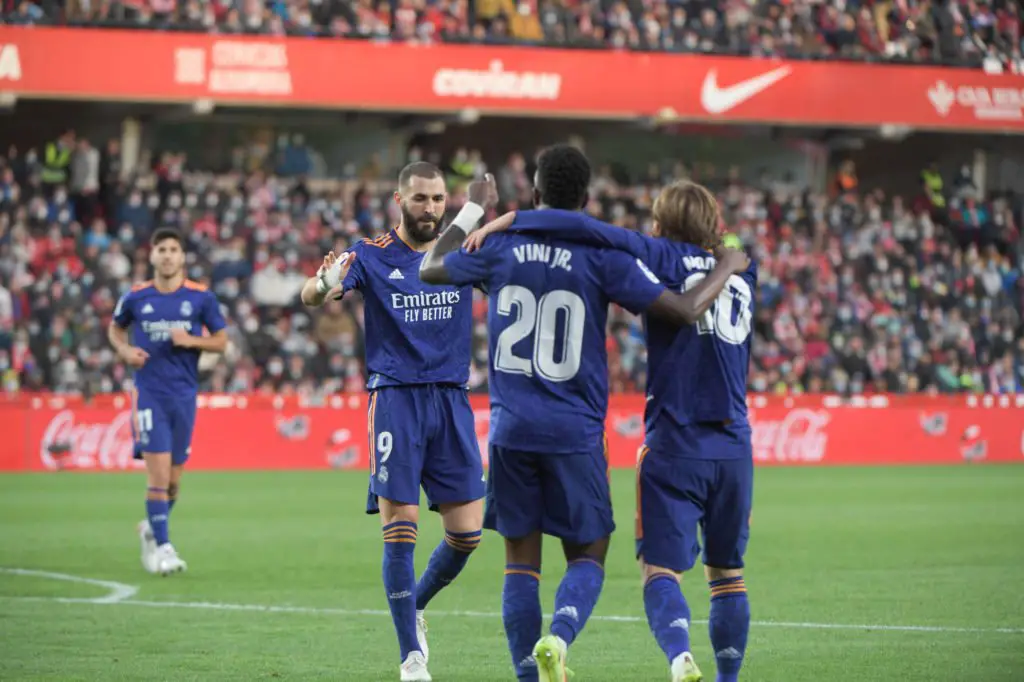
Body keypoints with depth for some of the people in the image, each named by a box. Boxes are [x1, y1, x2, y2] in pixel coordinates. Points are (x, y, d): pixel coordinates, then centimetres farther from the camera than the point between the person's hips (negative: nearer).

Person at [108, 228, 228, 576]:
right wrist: (124, 350, -2)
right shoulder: (135, 297, 2)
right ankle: (162, 547, -8)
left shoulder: (201, 297, 0)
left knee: (173, 477, 8)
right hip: (149, 391, -2)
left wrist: (191, 341, -13)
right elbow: (115, 328, 19)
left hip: (184, 393, 2)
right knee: (157, 472, -12)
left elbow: (221, 341, 6)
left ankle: (151, 529, 34)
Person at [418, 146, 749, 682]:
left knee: (520, 561, 10)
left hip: (511, 428, 2)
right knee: (587, 557, 8)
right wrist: (728, 268, 10)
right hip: (575, 431, -2)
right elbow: (683, 311, -8)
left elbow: (430, 270, 20)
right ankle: (558, 638, -21)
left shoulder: (500, 241, 2)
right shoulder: (603, 253, -5)